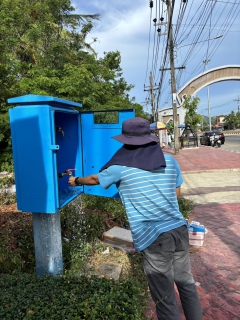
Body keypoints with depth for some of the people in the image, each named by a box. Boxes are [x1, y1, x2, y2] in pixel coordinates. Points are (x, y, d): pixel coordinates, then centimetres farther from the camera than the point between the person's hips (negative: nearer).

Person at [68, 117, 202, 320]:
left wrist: (76, 181, 32)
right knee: (186, 283, 25)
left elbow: (95, 179, 12)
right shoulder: (170, 161, 4)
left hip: (154, 238, -5)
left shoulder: (121, 167, -6)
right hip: (179, 230, 6)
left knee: (165, 298, 12)